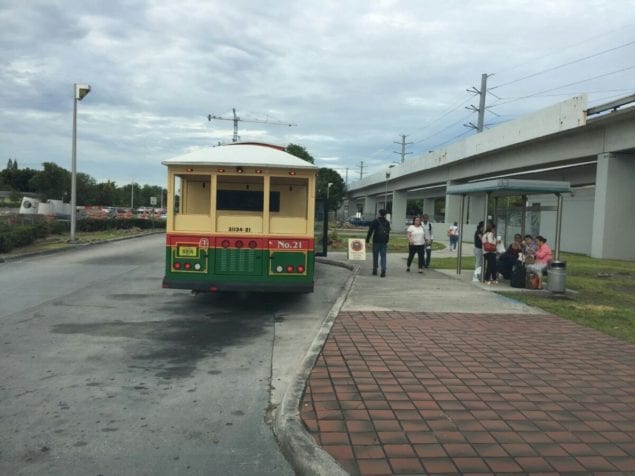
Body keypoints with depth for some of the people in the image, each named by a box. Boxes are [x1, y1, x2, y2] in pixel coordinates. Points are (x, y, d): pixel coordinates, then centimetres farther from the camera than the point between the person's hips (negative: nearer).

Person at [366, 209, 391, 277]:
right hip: (384, 242, 3)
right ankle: (383, 271, -8)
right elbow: (388, 232, 15)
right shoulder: (387, 222, 9)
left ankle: (375, 270, 14)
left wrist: (367, 239, -3)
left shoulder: (375, 221, -6)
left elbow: (370, 231, -8)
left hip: (376, 241, -3)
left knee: (375, 256, 8)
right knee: (383, 256, 2)